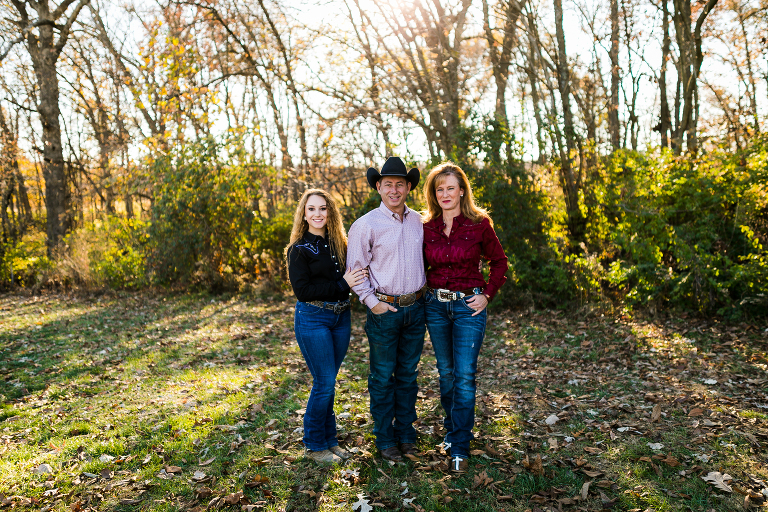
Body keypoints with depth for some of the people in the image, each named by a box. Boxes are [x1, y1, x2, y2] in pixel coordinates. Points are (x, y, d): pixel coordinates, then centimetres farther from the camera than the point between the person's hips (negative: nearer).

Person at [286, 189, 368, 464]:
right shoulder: (299, 250, -7)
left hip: (340, 317, 5)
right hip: (312, 319, -5)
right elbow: (302, 290, -15)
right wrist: (342, 284, -18)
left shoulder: (339, 244, 9)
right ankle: (315, 445, 16)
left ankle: (329, 439, 28)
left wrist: (356, 277, -5)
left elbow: (349, 276, 17)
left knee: (328, 382, 14)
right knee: (324, 383, -2)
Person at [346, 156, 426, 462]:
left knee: (408, 374, 15)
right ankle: (385, 439, 22)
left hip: (416, 308, 4)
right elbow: (355, 270, -5)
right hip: (384, 310, -4)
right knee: (383, 377, 6)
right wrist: (372, 302, -12)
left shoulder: (418, 221, 7)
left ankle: (406, 433, 30)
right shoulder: (366, 225, -8)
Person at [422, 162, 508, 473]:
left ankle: (459, 448, 5)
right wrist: (423, 293, 5)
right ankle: (451, 430, 33)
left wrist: (487, 295, -4)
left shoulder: (479, 223, -6)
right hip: (435, 305, 4)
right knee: (446, 373, 14)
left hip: (468, 306, -3)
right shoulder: (427, 227, 3)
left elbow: (498, 261, 4)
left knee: (464, 375, -5)